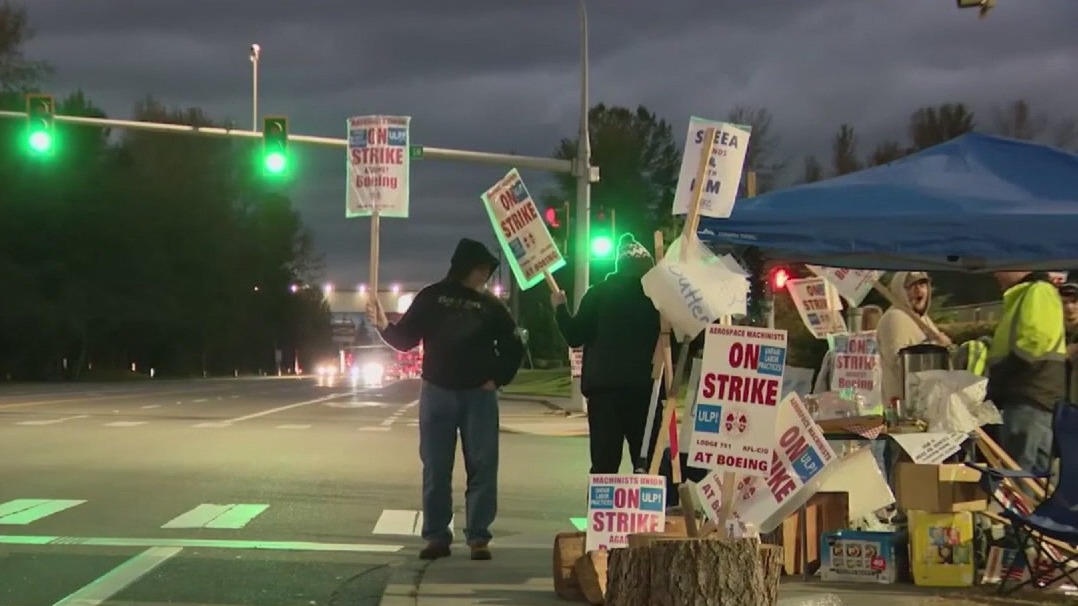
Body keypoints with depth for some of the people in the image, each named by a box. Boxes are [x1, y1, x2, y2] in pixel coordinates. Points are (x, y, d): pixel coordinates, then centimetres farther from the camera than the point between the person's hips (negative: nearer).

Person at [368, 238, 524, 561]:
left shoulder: (490, 306, 5)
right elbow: (405, 339, 1)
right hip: (437, 393, -1)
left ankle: (478, 537, 3)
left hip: (479, 395, 1)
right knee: (436, 469, 2)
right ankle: (436, 536, 9)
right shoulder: (432, 298, 2)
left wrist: (497, 378, 1)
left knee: (482, 468, -3)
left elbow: (513, 347, 12)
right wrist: (384, 326, -16)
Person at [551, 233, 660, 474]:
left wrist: (560, 307, 16)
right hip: (644, 386, 0)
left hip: (604, 385, 0)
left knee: (604, 463, 1)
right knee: (646, 462, 6)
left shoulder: (598, 294, 1)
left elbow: (575, 336, 2)